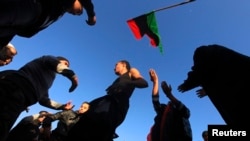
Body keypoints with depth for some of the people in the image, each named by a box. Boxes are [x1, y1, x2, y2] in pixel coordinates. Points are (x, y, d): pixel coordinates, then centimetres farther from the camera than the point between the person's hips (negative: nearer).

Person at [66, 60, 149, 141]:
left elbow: (144, 83, -2)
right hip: (109, 103, 7)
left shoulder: (132, 71, 18)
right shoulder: (119, 80, 35)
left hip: (117, 104, -7)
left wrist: (126, 83, -15)